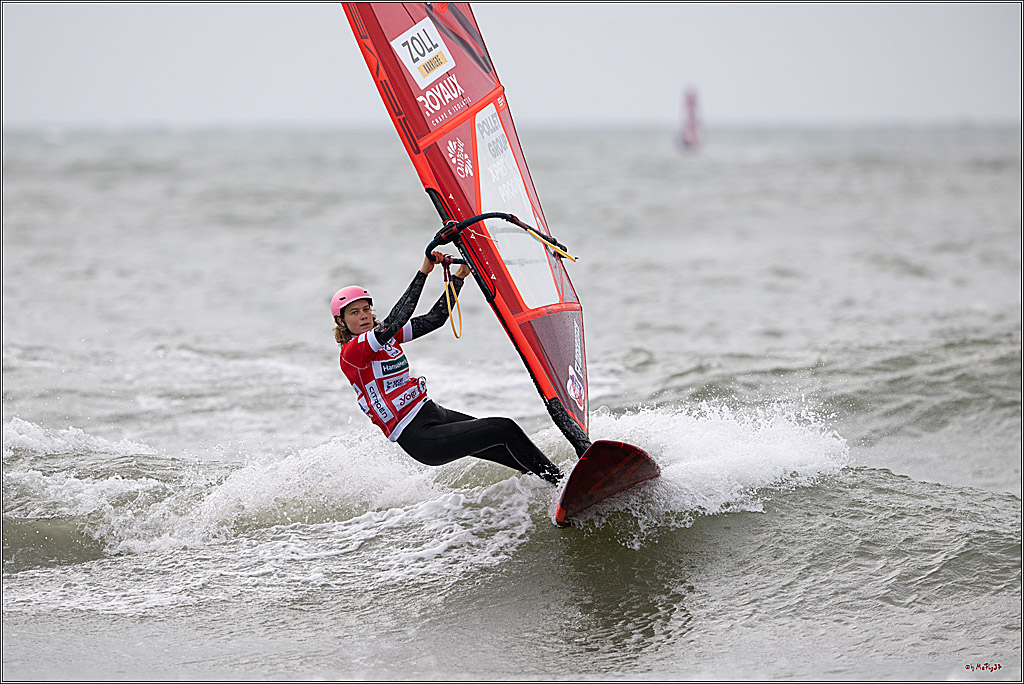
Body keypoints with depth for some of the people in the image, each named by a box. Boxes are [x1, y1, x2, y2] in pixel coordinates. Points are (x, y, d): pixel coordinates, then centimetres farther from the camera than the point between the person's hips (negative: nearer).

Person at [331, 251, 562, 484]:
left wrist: (459, 277, 2)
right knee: (505, 430, -11)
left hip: (435, 413, 9)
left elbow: (434, 319, 12)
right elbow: (395, 321, -28)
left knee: (510, 446, 6)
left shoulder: (385, 335, 13)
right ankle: (557, 481, 3)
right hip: (419, 439, -9)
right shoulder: (351, 352, -13)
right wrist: (423, 273, -30)